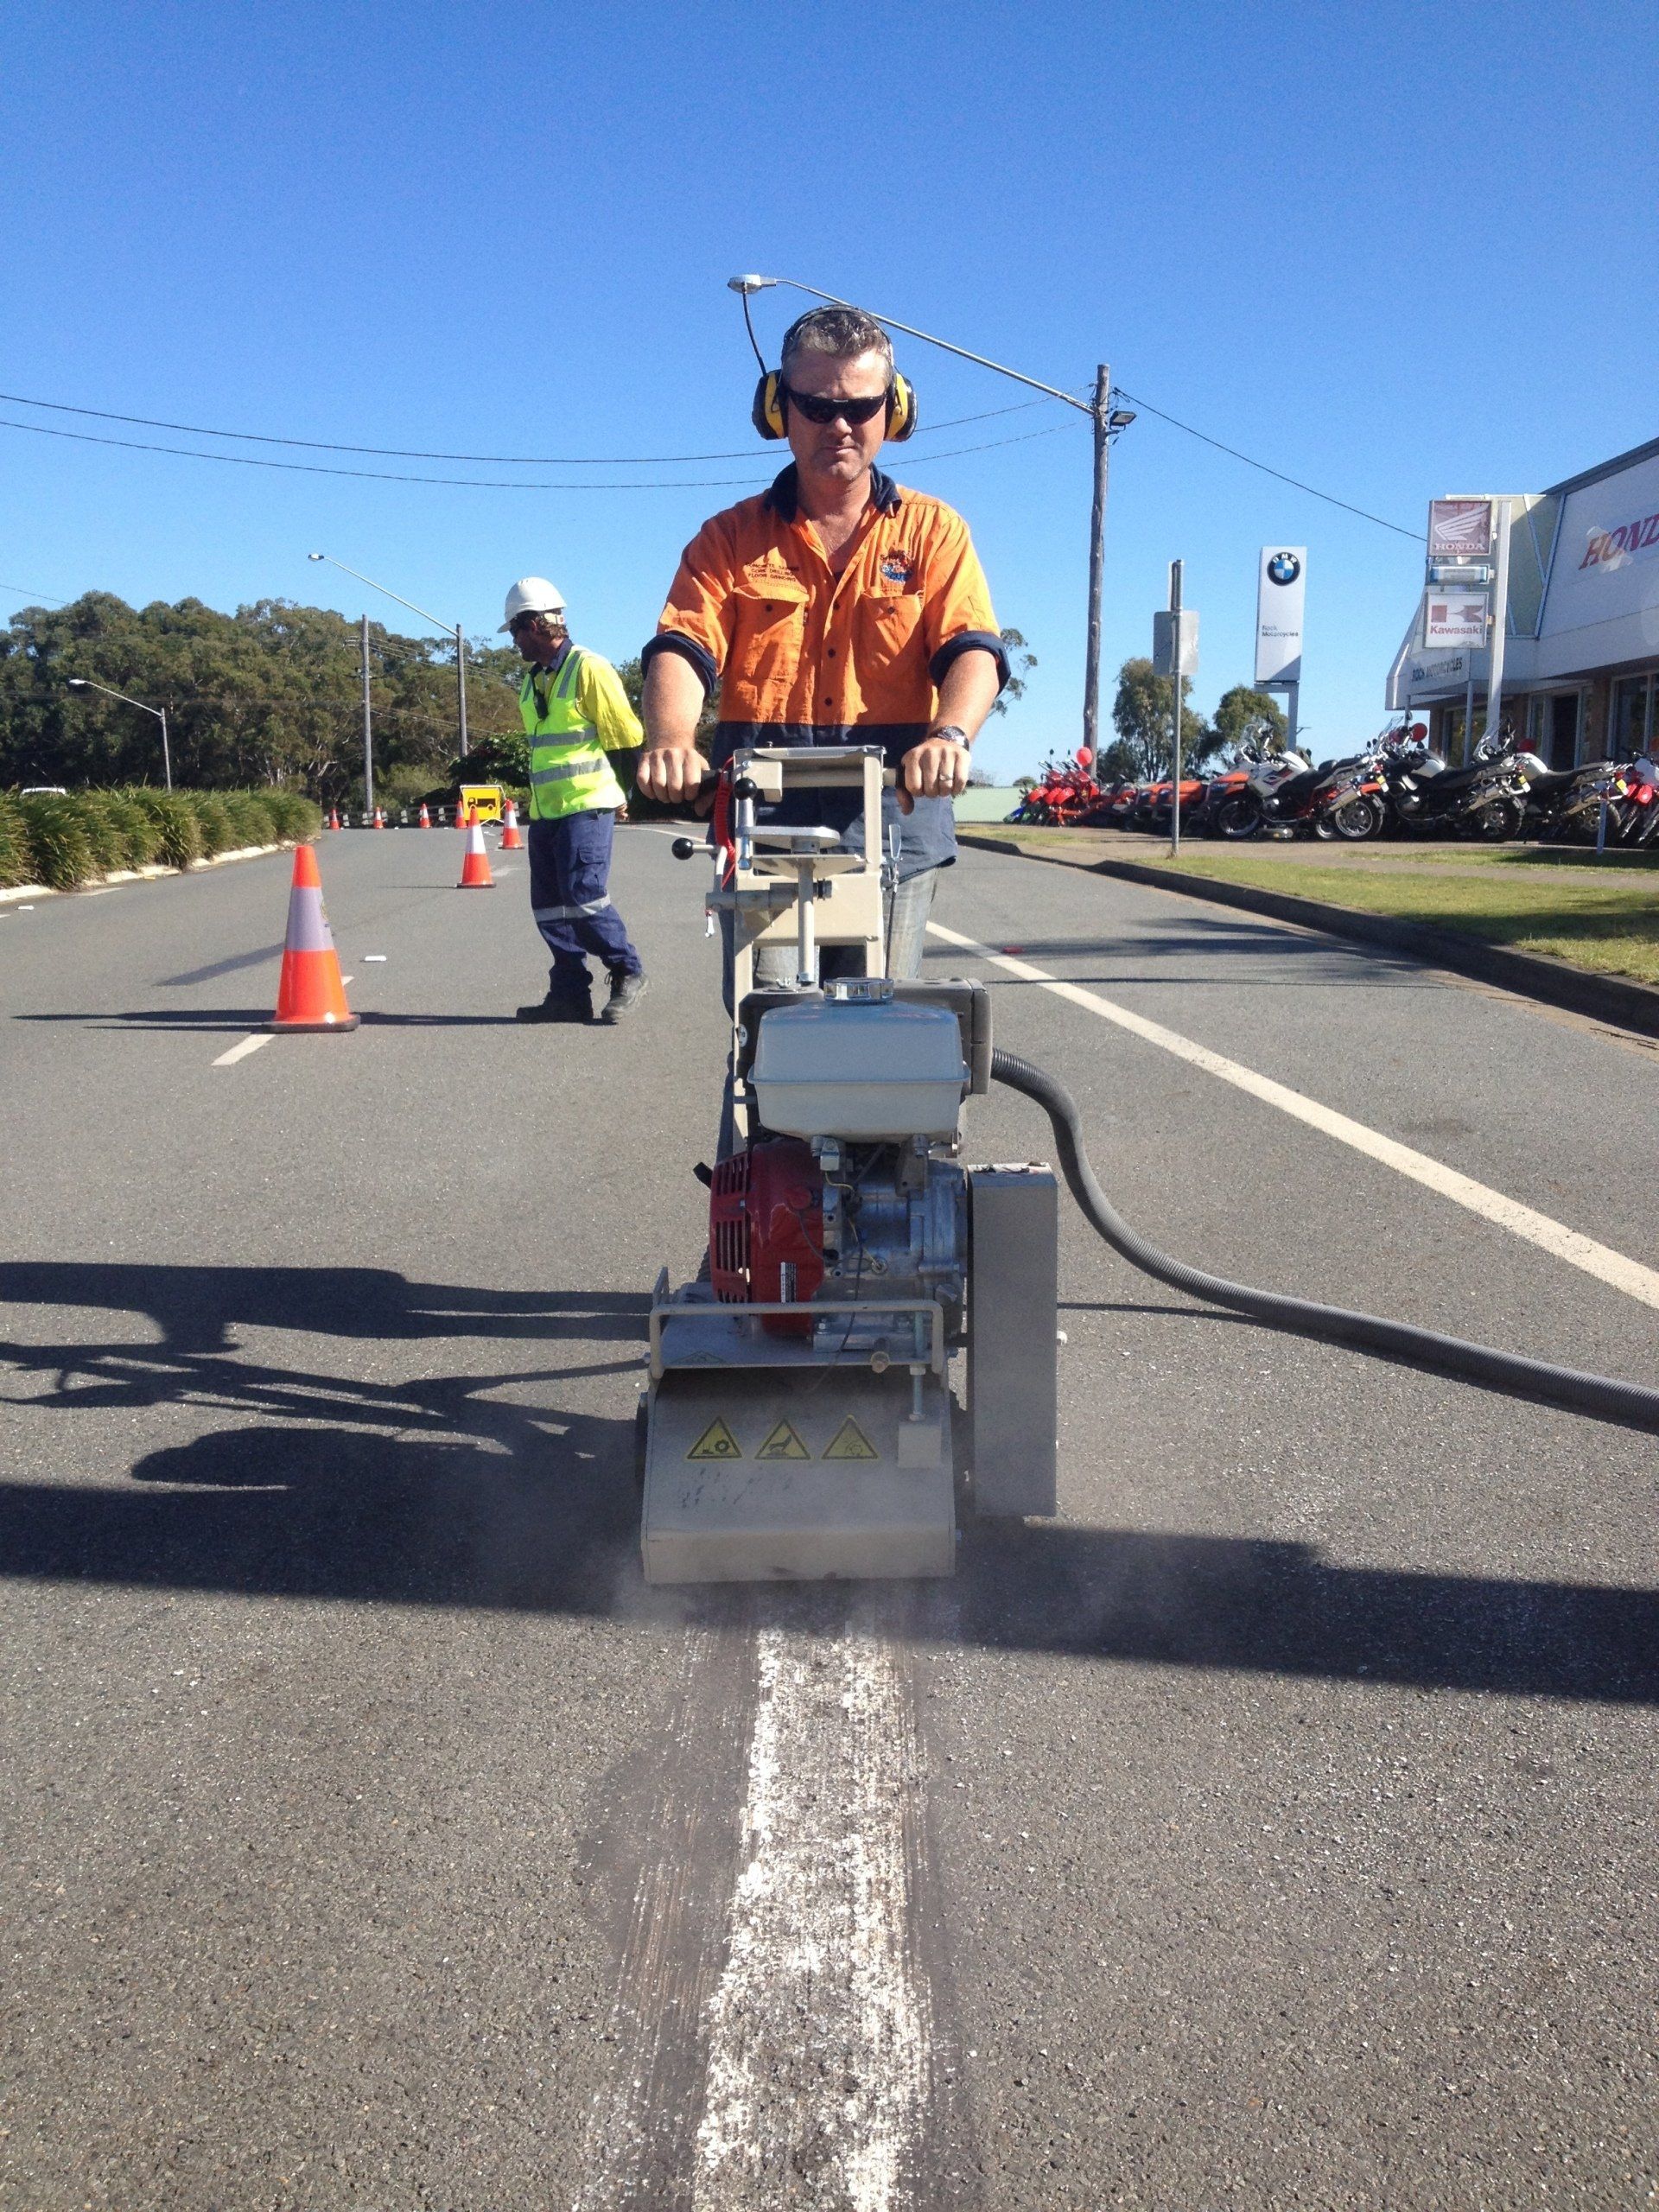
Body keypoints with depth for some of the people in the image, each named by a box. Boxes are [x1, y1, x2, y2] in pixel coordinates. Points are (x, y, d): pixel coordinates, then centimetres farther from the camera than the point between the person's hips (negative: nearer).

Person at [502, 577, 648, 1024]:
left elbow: (627, 736, -8)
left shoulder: (588, 669, -8)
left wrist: (627, 795, -3)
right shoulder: (534, 680, 17)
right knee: (549, 907, 6)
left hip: (586, 806, -8)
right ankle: (569, 994, 12)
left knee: (583, 897, -13)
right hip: (544, 811, 8)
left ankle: (628, 973, 4)